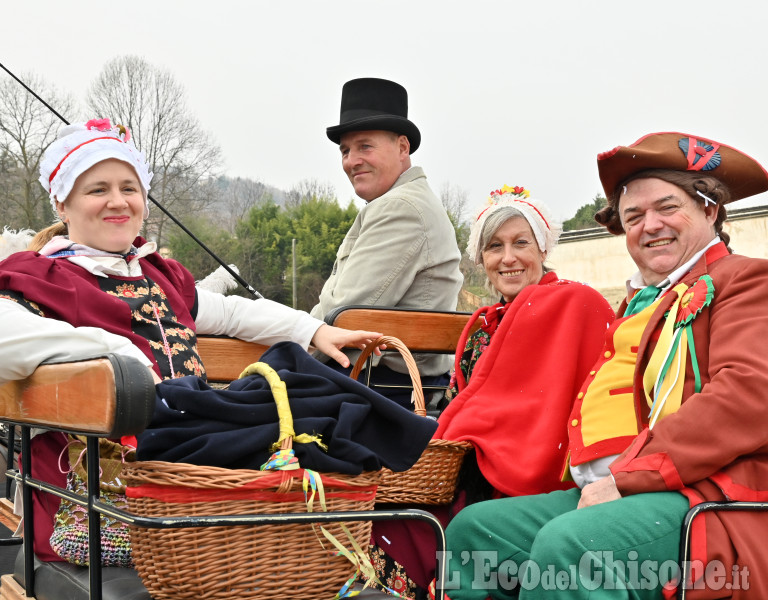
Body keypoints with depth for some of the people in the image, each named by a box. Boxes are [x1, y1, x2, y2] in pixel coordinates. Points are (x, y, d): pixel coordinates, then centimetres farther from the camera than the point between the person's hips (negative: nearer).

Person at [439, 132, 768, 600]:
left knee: (567, 544, -34)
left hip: (702, 493, -9)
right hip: (603, 492, 9)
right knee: (473, 528, 0)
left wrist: (627, 478, -17)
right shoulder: (641, 302, 28)